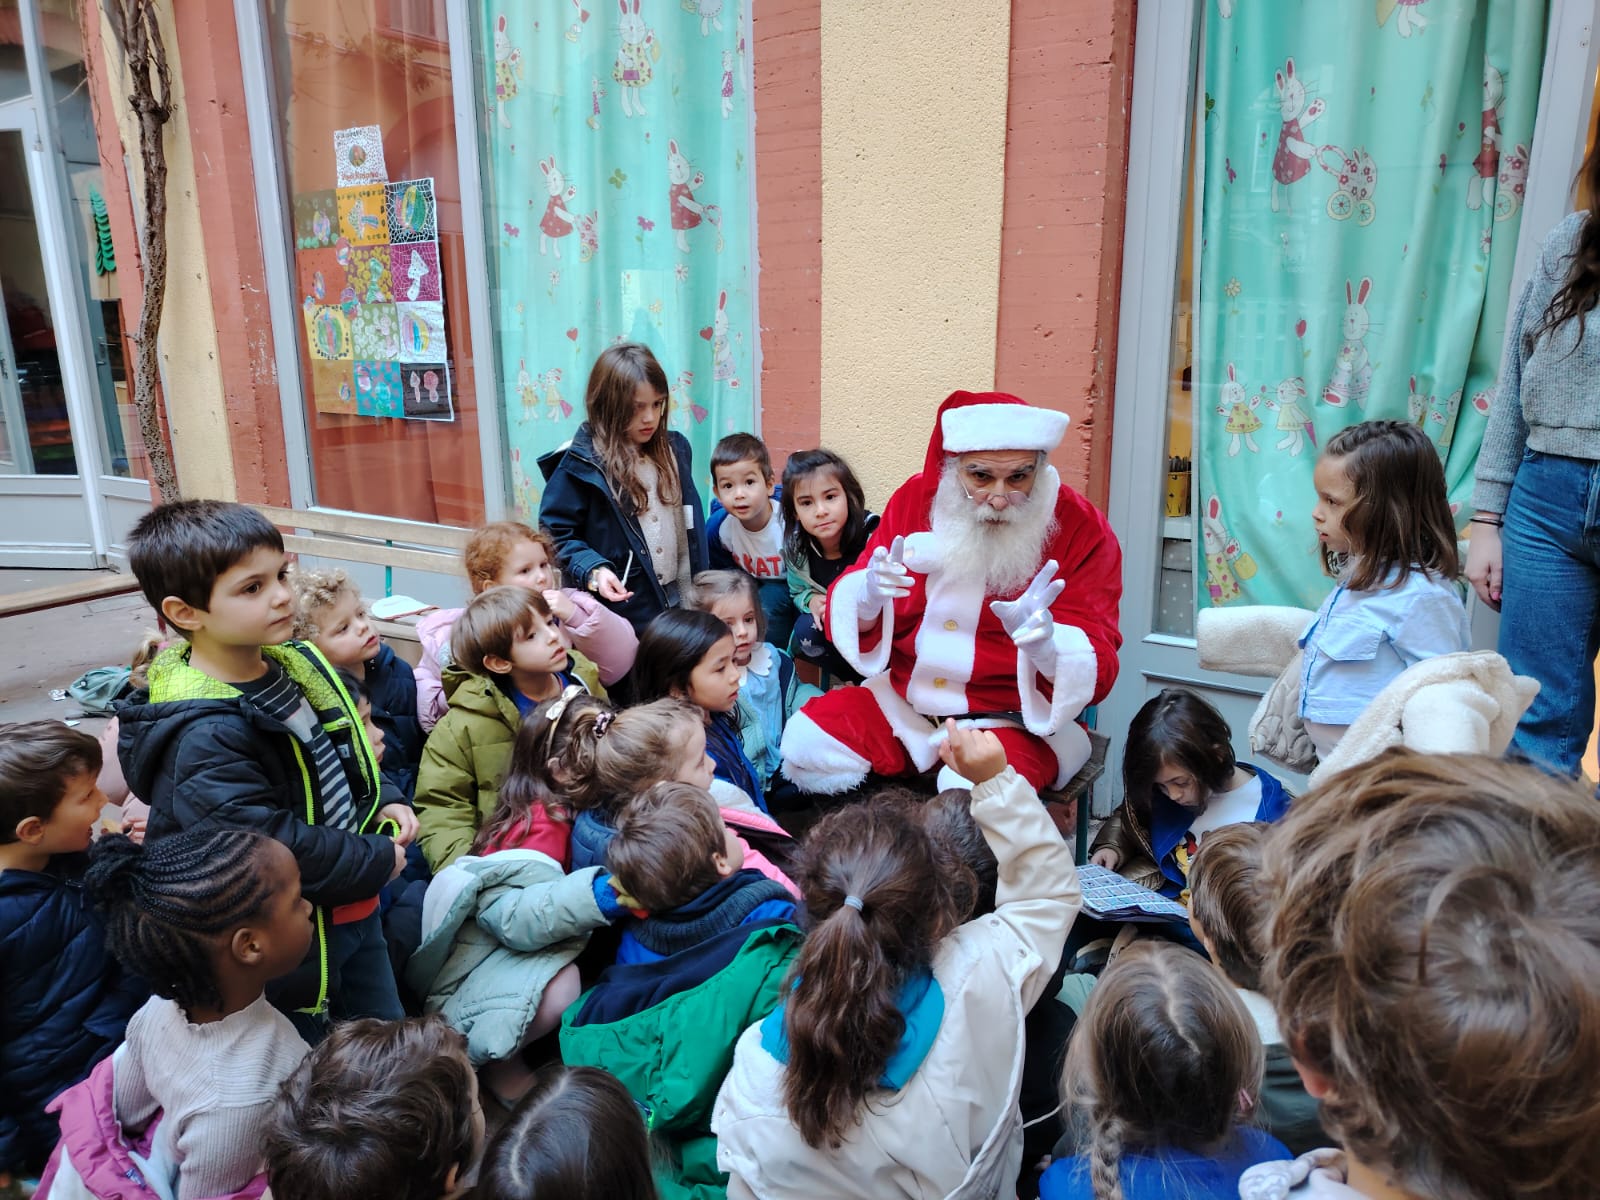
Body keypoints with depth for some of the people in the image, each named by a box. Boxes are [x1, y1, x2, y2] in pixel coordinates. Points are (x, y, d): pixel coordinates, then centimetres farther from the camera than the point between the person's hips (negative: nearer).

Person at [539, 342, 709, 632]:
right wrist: (594, 570, -24)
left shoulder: (674, 449, 4)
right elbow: (555, 533, -9)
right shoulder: (581, 464, -14)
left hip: (681, 601, 5)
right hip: (622, 609, -5)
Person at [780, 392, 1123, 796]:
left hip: (1016, 718, -4)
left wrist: (1043, 643, -38)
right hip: (904, 700, 4)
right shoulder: (916, 498, -2)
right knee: (805, 744, -14)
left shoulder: (1080, 527, -11)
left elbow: (1096, 672, -15)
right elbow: (846, 608, 1)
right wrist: (868, 597, -25)